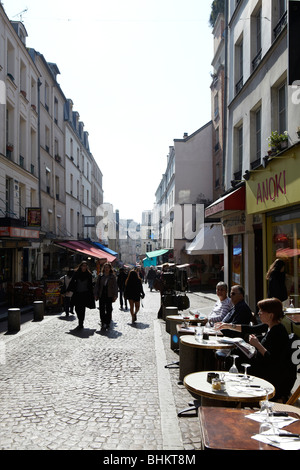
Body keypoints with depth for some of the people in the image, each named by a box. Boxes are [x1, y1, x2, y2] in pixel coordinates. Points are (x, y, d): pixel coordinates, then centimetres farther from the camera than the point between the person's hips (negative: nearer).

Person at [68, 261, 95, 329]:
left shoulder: (89, 274, 4)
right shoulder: (76, 273, 3)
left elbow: (90, 285, 9)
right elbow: (72, 282, 5)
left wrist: (91, 294, 7)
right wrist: (69, 290, -4)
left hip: (85, 294, -1)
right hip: (77, 293, 1)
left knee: (82, 309, -4)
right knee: (77, 309, 3)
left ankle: (80, 324, 3)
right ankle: (80, 323, 25)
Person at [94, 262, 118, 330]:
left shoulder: (112, 276, 1)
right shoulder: (100, 276, 6)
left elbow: (115, 286, 2)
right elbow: (97, 285, 9)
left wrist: (115, 295, -4)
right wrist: (96, 294, 3)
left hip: (109, 296, -2)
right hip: (101, 295, 2)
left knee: (109, 309, 3)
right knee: (102, 309, 3)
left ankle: (108, 323, 11)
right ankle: (103, 323, 9)